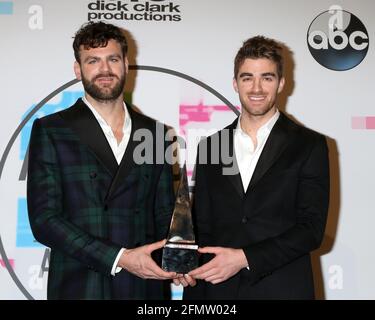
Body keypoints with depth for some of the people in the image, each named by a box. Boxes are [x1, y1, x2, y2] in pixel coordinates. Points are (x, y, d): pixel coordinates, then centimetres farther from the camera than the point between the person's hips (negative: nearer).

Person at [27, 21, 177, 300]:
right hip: (79, 288, -3)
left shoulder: (155, 134, 7)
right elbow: (44, 219, -10)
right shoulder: (50, 131, -3)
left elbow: (164, 214, 11)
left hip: (146, 286, 3)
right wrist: (120, 258, -17)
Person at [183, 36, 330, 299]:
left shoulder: (310, 146, -3)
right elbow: (201, 231, 7)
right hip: (219, 290, 3)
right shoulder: (210, 146, 6)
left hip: (282, 289, -2)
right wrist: (193, 295, 3)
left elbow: (312, 229, -9)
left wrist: (244, 258, -17)